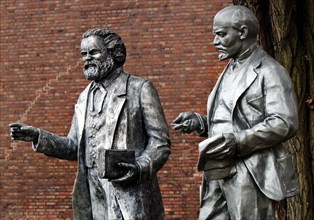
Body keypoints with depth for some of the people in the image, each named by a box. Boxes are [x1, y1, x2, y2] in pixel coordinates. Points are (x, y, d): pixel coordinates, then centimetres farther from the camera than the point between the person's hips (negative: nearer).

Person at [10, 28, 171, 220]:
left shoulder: (140, 89, 1)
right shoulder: (85, 98, 19)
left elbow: (160, 143, -2)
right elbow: (74, 148, 17)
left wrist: (140, 167, -20)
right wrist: (38, 137, 2)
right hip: (94, 202, 5)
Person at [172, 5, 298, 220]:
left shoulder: (269, 71, -6)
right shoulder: (230, 71, 22)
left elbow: (284, 124, -15)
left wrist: (236, 142, -19)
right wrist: (200, 122, 9)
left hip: (249, 175, -8)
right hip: (218, 174, 8)